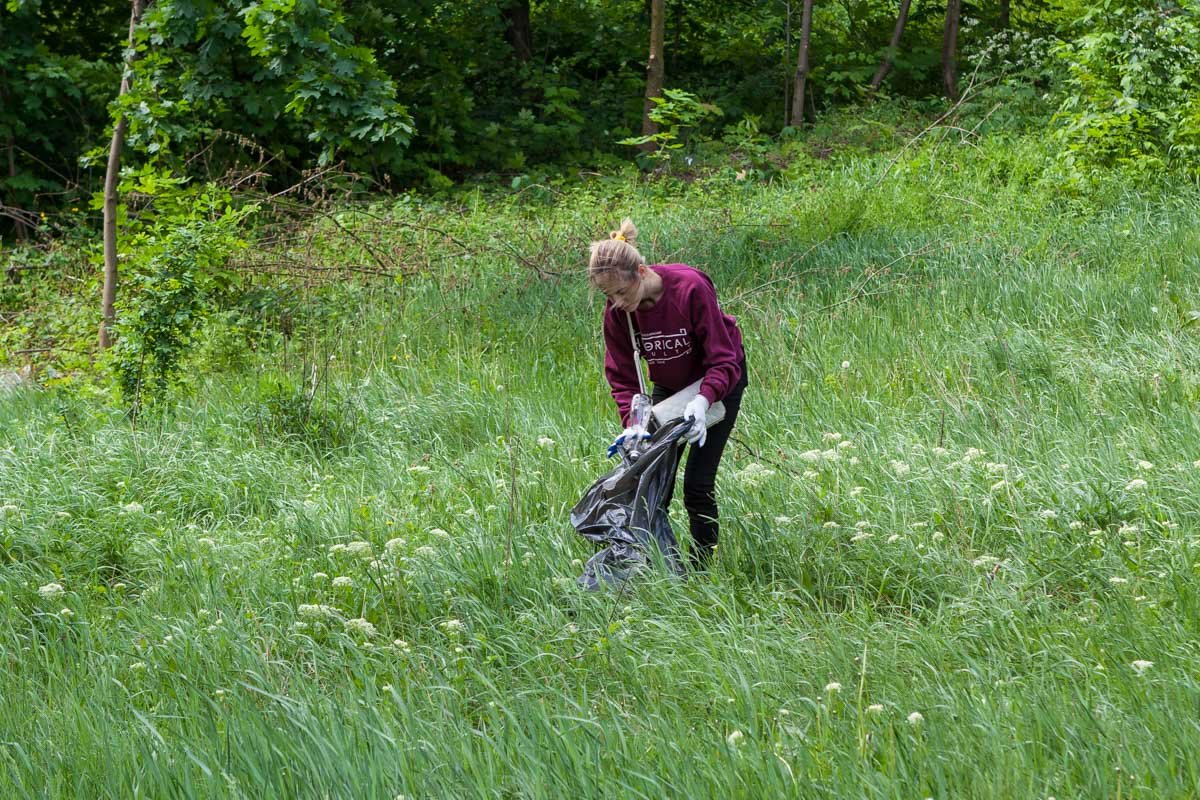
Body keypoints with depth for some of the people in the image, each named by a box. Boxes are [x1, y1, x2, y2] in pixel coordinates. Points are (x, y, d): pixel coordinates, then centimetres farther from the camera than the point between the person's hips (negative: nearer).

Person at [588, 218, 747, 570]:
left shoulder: (691, 288, -33)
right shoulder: (617, 311, -20)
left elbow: (723, 360, -28)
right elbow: (622, 375, -12)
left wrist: (702, 401, -45)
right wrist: (631, 423, -29)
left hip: (718, 381, -4)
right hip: (669, 386, 5)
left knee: (697, 482, -11)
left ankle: (700, 568, -1)